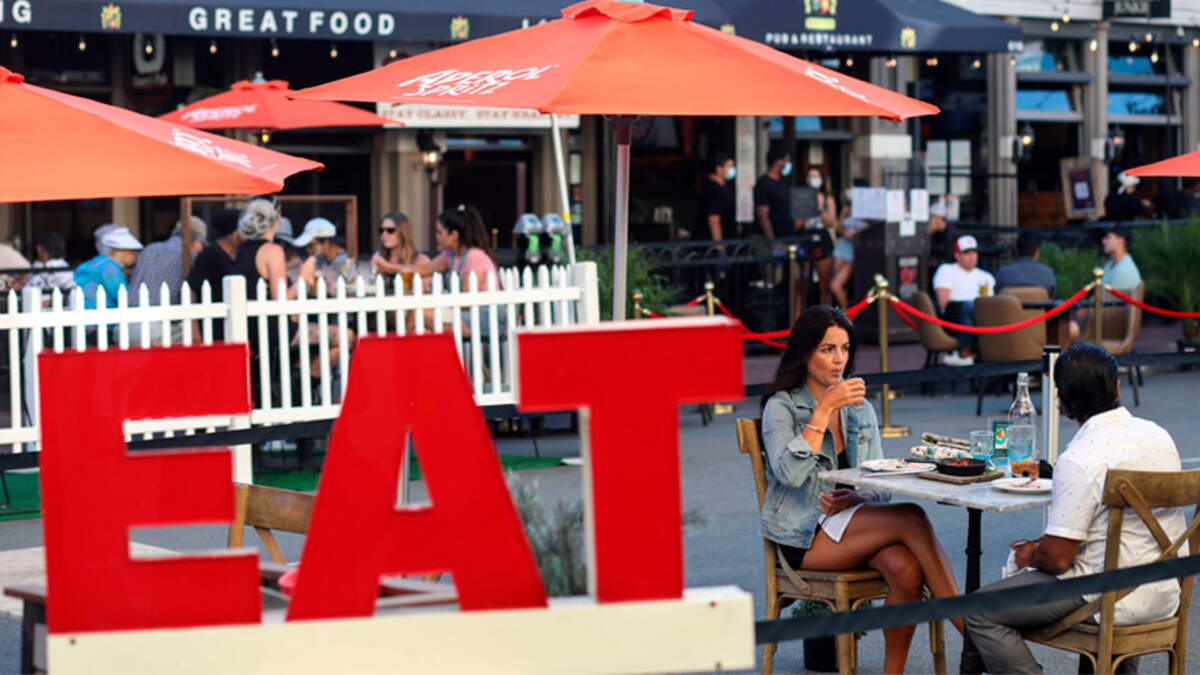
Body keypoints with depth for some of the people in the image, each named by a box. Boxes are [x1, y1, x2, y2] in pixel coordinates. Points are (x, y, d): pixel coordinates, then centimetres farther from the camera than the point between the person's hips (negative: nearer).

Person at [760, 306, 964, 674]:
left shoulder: (860, 409, 16)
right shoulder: (781, 406, -1)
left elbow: (880, 486, 16)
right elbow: (790, 473, -19)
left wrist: (860, 498, -8)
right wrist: (824, 409, -17)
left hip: (855, 525, 5)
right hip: (804, 535, -5)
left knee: (905, 566, -31)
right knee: (913, 518, -27)